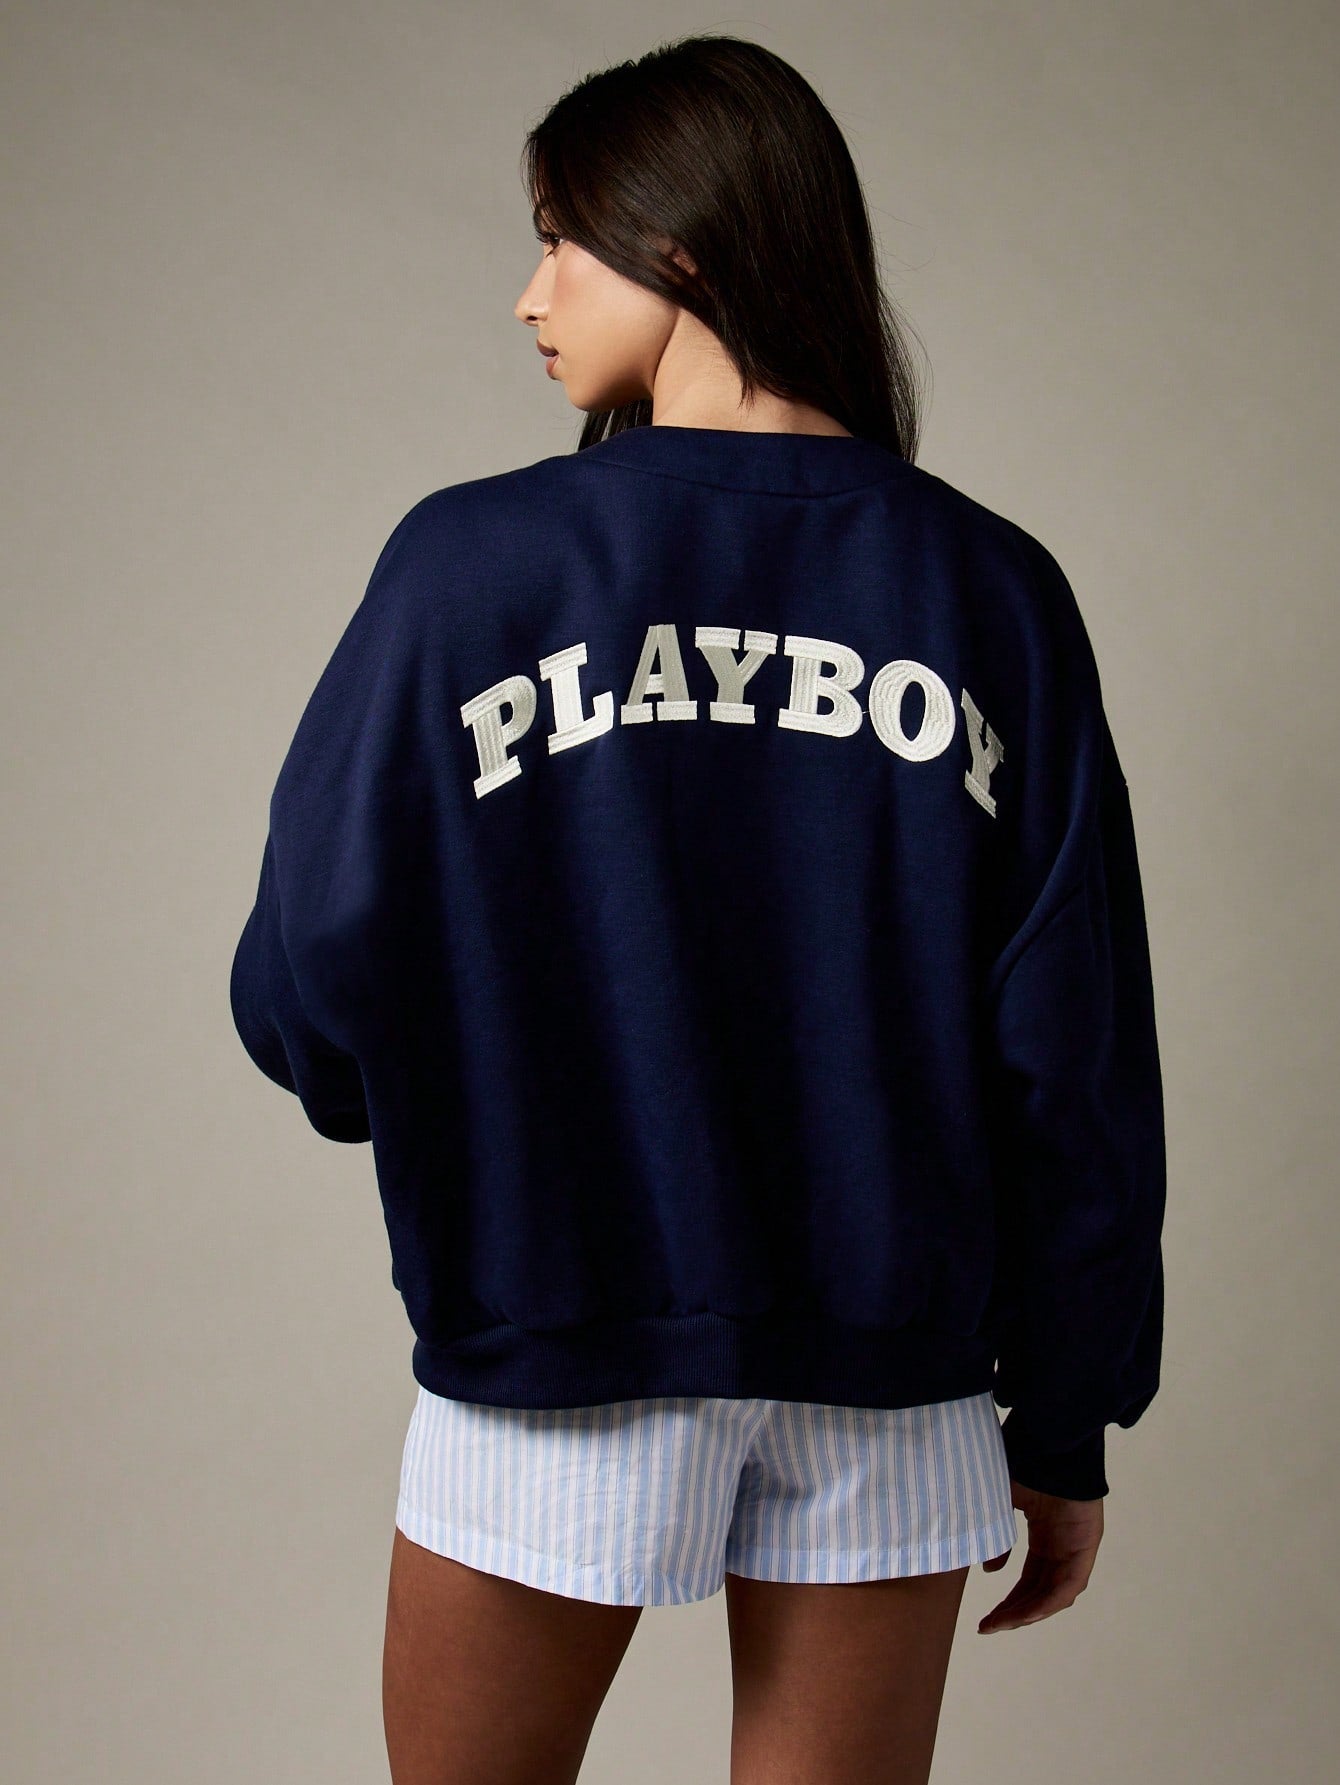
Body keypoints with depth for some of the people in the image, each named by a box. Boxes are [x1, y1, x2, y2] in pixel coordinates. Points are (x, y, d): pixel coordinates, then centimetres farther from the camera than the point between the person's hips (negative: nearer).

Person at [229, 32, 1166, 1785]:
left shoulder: (474, 562, -9)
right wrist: (1065, 1426, 7)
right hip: (892, 1378, 2)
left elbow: (310, 995, -9)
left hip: (555, 1341, -2)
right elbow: (1078, 1052, -3)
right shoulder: (992, 590, -2)